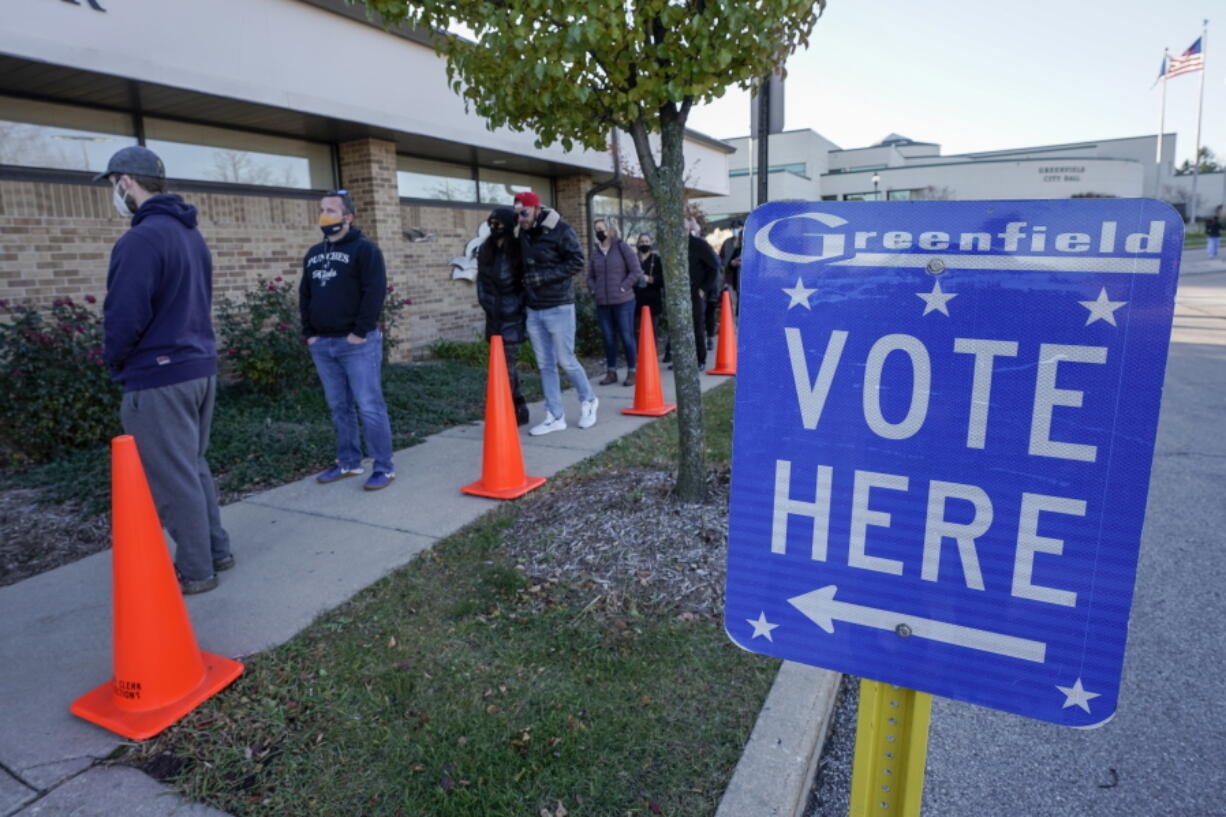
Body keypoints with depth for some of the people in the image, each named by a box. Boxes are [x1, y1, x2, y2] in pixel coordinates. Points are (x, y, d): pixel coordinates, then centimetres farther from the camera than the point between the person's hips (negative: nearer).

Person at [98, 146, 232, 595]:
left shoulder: (141, 239, -18)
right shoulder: (192, 234, 12)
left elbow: (124, 317, -20)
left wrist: (114, 361, 0)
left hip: (159, 377, -9)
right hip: (199, 367, 9)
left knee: (172, 479, 2)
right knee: (193, 467, 19)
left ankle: (195, 570, 14)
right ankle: (216, 550, 28)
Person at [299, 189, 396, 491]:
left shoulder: (364, 248, -4)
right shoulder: (313, 254, 17)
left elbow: (375, 292, -13)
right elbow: (305, 296, 20)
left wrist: (360, 332, -16)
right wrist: (309, 333, 10)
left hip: (358, 343, -7)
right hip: (322, 344, 7)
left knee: (369, 406, -6)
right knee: (339, 407, 12)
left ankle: (383, 467, 1)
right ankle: (349, 462, 22)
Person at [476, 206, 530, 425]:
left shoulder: (518, 250, -7)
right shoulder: (484, 250, 10)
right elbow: (481, 280, 15)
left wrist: (522, 308, -11)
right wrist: (486, 303, 4)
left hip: (512, 317, -6)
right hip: (494, 317, 6)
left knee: (507, 367, -8)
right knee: (506, 366, 11)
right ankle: (519, 409, 22)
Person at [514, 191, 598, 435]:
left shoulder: (561, 230, -11)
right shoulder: (523, 233, 8)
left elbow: (577, 262, -14)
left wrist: (545, 276, -19)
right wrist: (526, 285, 4)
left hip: (558, 307, -6)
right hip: (534, 309, 6)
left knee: (566, 360, 0)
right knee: (545, 365, 8)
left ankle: (588, 401, 24)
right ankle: (555, 416, 16)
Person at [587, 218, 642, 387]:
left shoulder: (622, 247, -2)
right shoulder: (595, 254, 12)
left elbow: (636, 271, -6)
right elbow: (590, 277, 22)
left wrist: (623, 287, -10)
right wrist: (593, 290, 5)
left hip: (623, 301, -5)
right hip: (602, 303, 5)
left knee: (626, 336, -1)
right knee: (608, 338, 9)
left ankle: (631, 372, 8)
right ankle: (611, 372, 18)